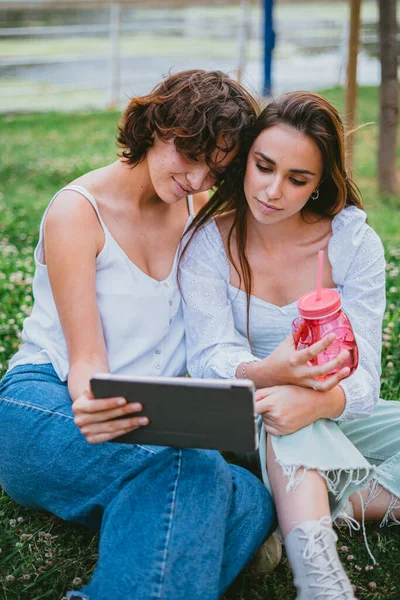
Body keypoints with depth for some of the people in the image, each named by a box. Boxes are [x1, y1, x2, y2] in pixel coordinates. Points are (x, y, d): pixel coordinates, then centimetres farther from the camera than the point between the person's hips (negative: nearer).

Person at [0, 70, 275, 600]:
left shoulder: (198, 209, 13)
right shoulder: (78, 211, -6)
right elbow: (86, 359, -12)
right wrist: (91, 404, -36)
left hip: (153, 423, 5)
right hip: (47, 403, -5)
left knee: (252, 505, -29)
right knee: (192, 472, -37)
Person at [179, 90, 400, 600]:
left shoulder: (354, 243, -10)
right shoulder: (210, 241, -11)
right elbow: (208, 360, -20)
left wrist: (316, 401, -42)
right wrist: (268, 372, -44)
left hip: (332, 424, 2)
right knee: (269, 401, -37)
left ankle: (294, 516, -25)